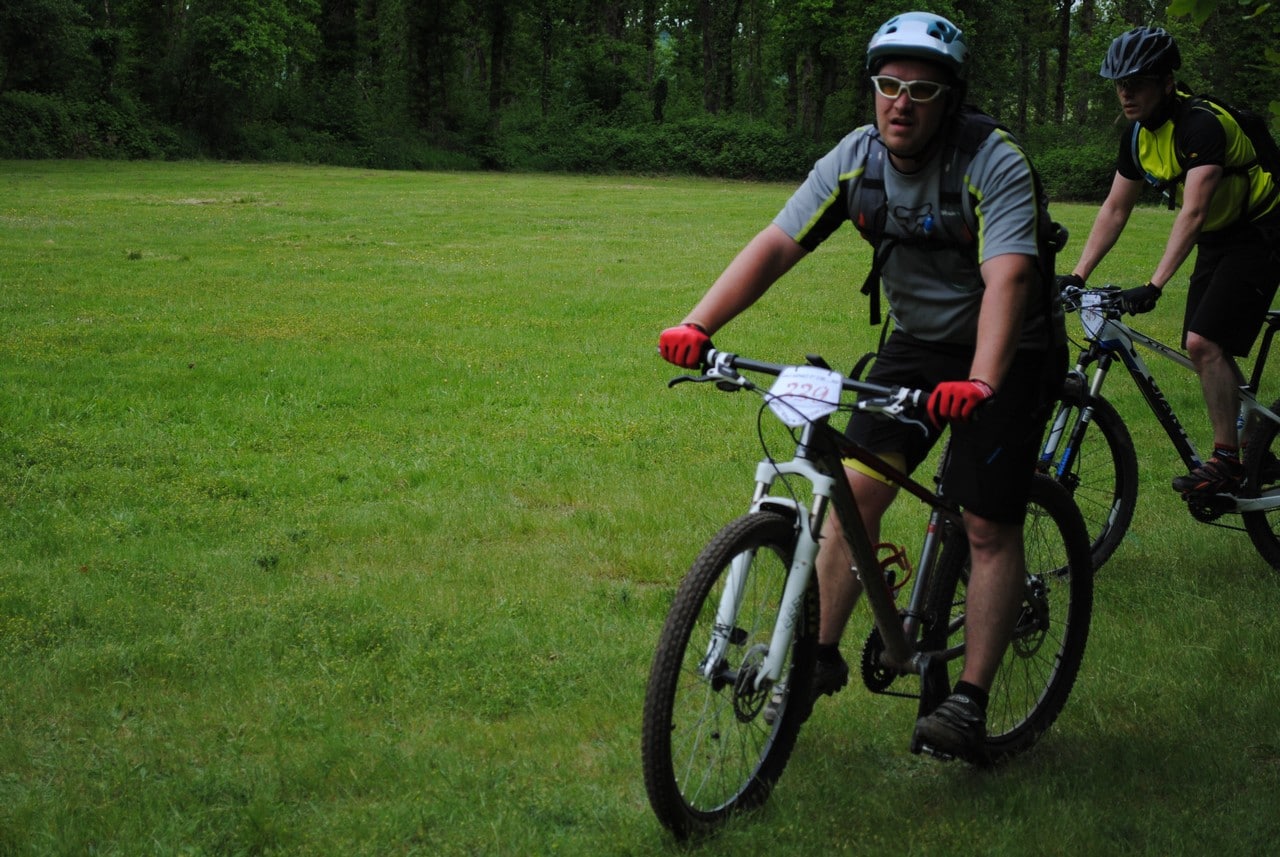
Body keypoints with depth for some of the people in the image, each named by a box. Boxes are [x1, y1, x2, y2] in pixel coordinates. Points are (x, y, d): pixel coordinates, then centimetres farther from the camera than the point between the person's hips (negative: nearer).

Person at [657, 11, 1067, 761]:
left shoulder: (996, 165, -25)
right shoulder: (855, 160, -10)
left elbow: (1008, 277, -38)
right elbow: (775, 246, -17)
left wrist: (981, 382, -54)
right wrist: (699, 325, -31)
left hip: (1007, 353, -5)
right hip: (916, 342, 5)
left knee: (990, 528, -7)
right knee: (857, 487, -7)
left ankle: (971, 703, -1)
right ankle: (822, 654, 6)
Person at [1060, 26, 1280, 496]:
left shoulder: (1202, 124, -28)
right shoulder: (1138, 136, -1)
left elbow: (1192, 213, -36)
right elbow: (1114, 209, 4)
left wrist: (1154, 286, -43)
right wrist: (1077, 276, -4)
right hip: (1216, 240, 9)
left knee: (1204, 342, -19)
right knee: (1209, 351, 5)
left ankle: (1226, 460, -11)